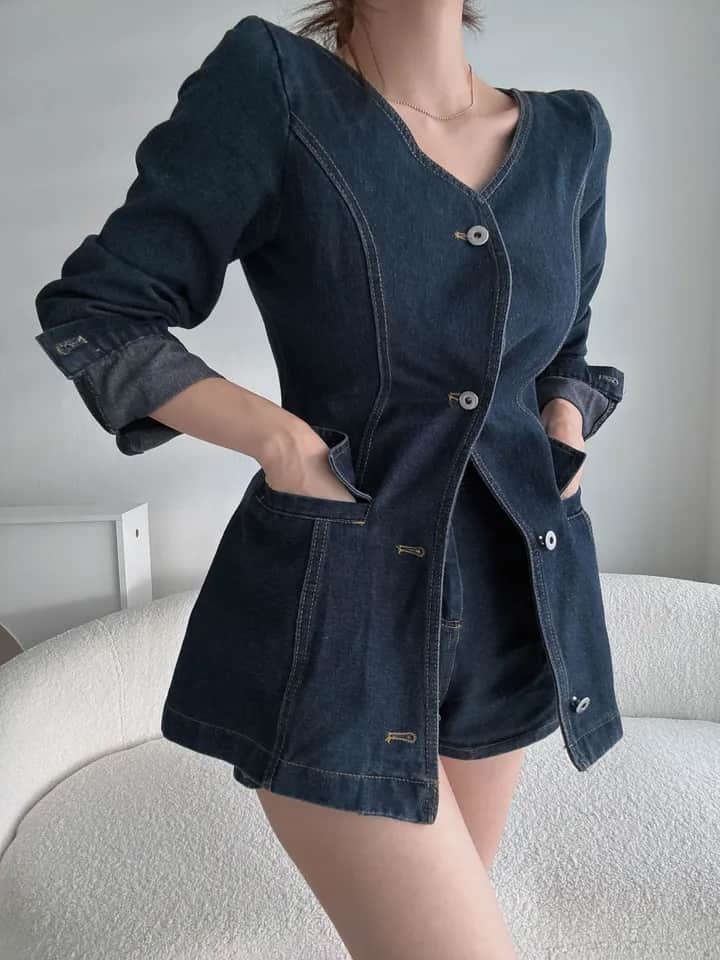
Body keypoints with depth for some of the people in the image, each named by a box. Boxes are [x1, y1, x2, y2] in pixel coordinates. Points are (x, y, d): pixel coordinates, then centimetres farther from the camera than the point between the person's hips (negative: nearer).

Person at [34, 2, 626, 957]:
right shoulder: (272, 80, -7)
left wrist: (564, 436, 1)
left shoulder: (571, 134, 8)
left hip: (513, 596, 6)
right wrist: (277, 433, -16)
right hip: (341, 610, -5)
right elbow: (92, 313, -4)